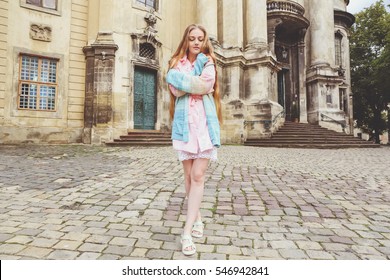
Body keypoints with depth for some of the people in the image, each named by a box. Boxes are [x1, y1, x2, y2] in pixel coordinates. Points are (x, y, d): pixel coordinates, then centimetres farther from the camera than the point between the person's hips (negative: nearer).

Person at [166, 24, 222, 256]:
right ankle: (197, 219, 25)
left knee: (198, 176, -8)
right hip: (184, 122, 2)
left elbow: (205, 85, -9)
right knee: (189, 175, 6)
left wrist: (184, 81, -4)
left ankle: (187, 231, -4)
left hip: (204, 123, -1)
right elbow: (175, 90, -4)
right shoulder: (176, 63, 13)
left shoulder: (208, 62, 11)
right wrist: (196, 85, -8)